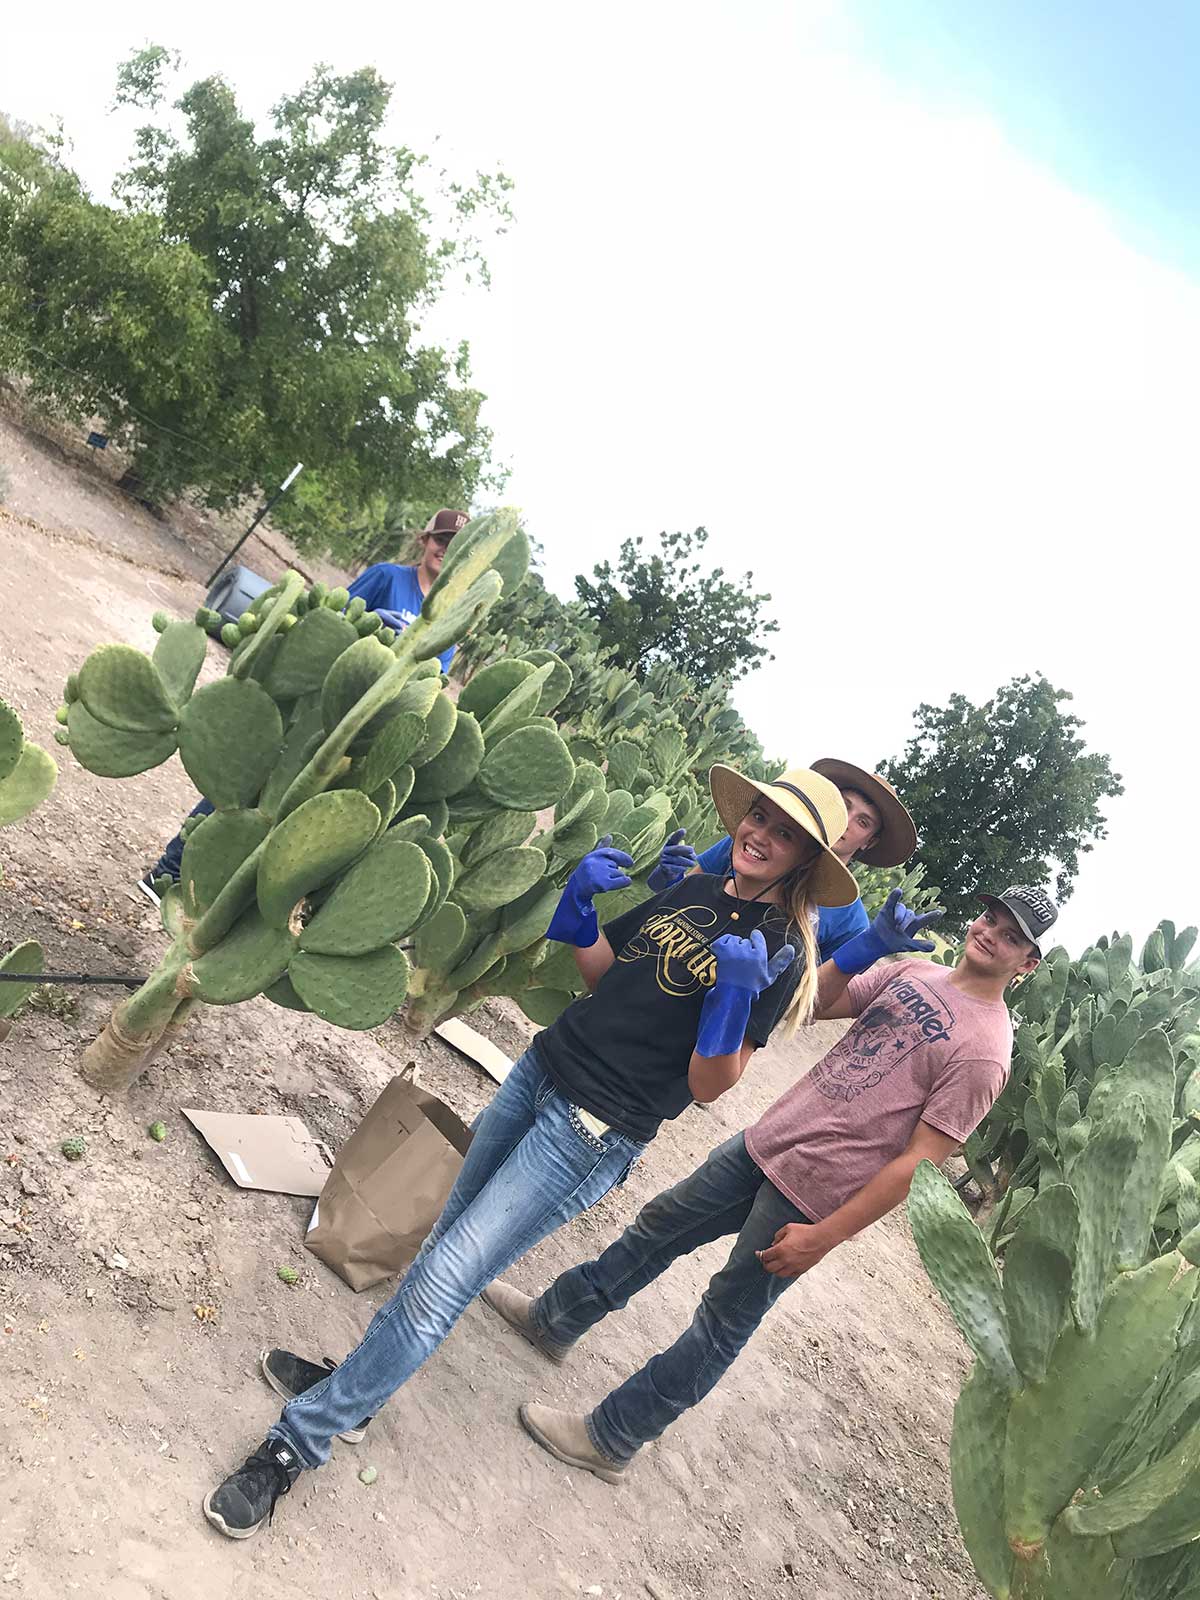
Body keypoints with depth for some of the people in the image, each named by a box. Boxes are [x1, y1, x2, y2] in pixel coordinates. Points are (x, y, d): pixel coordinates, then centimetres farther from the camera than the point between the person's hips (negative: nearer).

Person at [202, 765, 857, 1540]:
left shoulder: (780, 951, -12)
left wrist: (735, 992, -31)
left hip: (593, 1133, -7)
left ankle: (296, 1445, 9)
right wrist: (582, 895, -2)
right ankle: (358, 1380, 38)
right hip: (542, 1068, 7)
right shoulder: (695, 889, 7)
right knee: (452, 1235, 17)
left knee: (443, 1282, -7)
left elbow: (708, 1086, -14)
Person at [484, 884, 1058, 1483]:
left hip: (809, 1195, -7)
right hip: (763, 1141, 7)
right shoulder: (913, 970, 3)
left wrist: (825, 1236, -18)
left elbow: (920, 1161, -18)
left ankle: (610, 1442, 23)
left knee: (723, 1324, 7)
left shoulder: (985, 1050, -17)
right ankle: (554, 1319, 42)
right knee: (657, 1230, 20)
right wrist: (869, 944, -14)